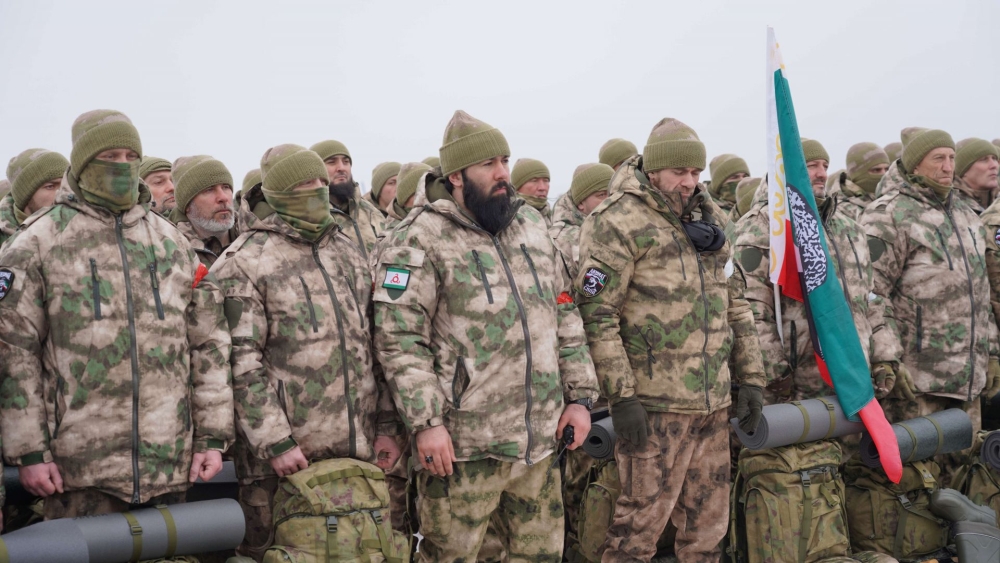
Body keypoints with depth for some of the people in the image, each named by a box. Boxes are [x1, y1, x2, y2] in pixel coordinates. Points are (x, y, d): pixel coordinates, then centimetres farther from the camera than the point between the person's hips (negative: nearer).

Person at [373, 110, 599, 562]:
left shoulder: (530, 223, 12)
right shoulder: (420, 240, -9)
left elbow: (564, 313, 16)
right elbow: (400, 339, -13)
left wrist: (580, 396, 10)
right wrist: (426, 422, -19)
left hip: (541, 440, 6)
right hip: (463, 445, -6)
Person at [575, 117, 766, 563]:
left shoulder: (708, 218, 14)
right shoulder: (618, 222, -9)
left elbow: (735, 303, 20)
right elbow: (596, 312, -14)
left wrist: (751, 376, 14)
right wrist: (621, 395, -17)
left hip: (713, 402, 7)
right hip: (654, 404, -7)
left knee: (708, 525, 13)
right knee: (640, 524, -2)